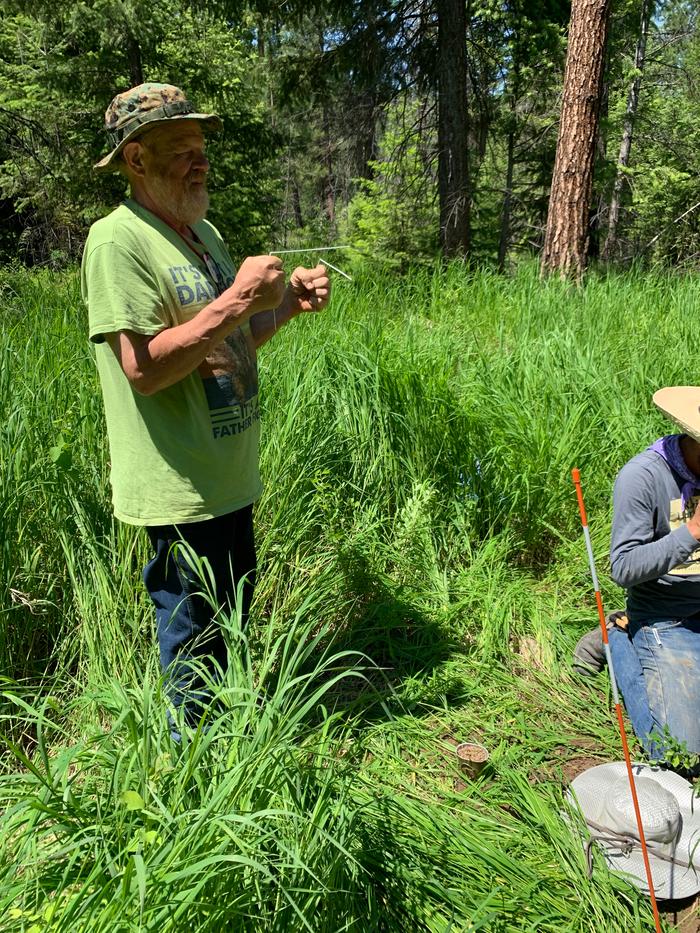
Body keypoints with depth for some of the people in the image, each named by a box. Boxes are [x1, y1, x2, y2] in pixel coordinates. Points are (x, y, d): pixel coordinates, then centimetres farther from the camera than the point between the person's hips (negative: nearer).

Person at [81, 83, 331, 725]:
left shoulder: (203, 230, 13)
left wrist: (289, 303, 3)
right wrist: (235, 302, -24)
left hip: (230, 475, 9)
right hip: (179, 487, -9)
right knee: (194, 633, 6)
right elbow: (143, 368, -24)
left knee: (232, 616, 23)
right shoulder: (117, 240, -15)